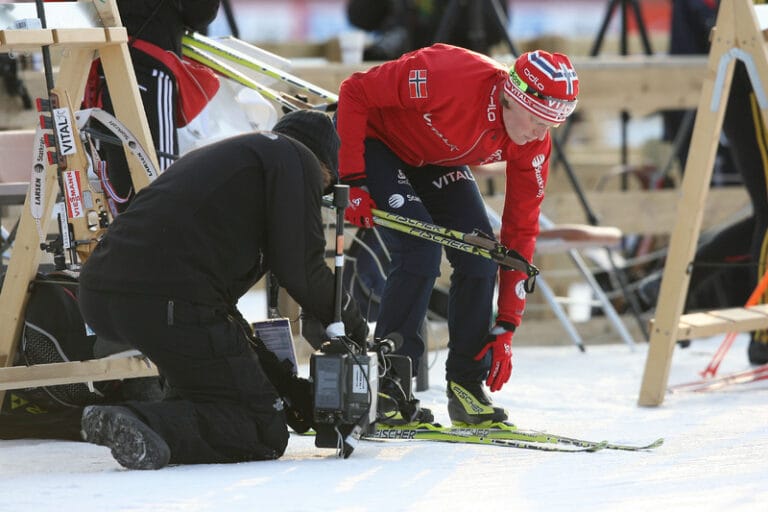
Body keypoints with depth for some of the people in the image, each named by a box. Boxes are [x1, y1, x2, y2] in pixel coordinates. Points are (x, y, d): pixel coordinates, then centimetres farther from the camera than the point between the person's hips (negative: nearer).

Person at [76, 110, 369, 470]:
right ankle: (146, 426, -23)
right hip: (173, 303, -9)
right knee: (265, 434, -3)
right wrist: (349, 319, 14)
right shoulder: (298, 158, 9)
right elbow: (300, 267, -1)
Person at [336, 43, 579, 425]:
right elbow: (355, 92, -29)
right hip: (377, 142, -6)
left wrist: (506, 328, -12)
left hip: (439, 162, 6)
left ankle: (467, 386, 5)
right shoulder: (448, 76, -39)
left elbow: (521, 230, -12)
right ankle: (389, 391, -14)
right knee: (421, 250, -23)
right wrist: (354, 180, -29)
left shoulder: (533, 145, -20)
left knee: (480, 255, -10)